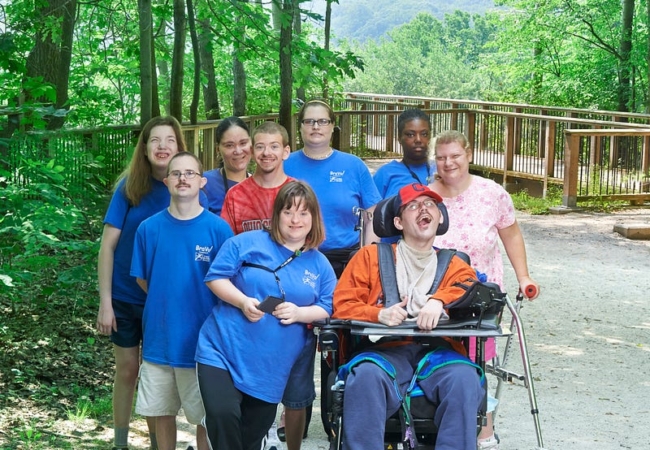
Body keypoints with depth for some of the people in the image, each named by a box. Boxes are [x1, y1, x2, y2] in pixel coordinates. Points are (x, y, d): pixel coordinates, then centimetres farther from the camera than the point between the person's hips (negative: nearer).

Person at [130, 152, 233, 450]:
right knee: (162, 411, 14)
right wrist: (167, 304, 6)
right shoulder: (149, 228, -3)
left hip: (202, 341, -2)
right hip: (159, 338, 2)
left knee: (206, 416, 9)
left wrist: (197, 307, -3)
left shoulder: (218, 229, -9)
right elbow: (141, 278, 8)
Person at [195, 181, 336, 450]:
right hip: (223, 350, -3)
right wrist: (243, 301, -19)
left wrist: (299, 313, -15)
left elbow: (327, 308, 5)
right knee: (222, 416, -21)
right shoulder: (248, 243, -1)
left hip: (272, 365, 3)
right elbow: (215, 277, -3)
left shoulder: (320, 265, 8)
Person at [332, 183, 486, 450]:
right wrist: (379, 314, -12)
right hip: (386, 350, -1)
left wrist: (438, 301, -23)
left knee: (464, 378, -31)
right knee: (366, 376, -34)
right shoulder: (371, 257, 18)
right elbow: (342, 305, 9)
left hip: (436, 351, 1)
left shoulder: (454, 266, 21)